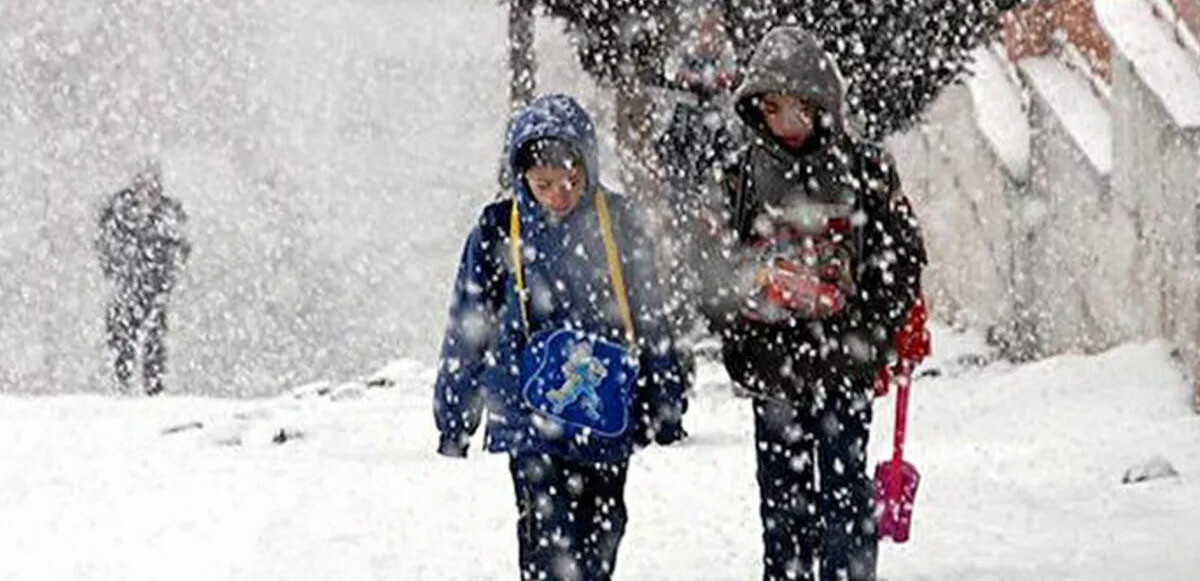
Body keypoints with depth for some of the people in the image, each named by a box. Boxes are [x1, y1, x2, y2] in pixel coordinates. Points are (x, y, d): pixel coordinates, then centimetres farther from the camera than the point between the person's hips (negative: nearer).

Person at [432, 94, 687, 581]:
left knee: (601, 532, 11)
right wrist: (453, 416, 8)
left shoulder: (617, 223, 1)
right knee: (550, 539, -12)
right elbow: (468, 326, 6)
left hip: (607, 416, 3)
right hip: (530, 415, -2)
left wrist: (665, 403, 13)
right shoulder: (499, 230, -3)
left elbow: (649, 318, 10)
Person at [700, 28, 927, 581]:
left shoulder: (863, 167, -2)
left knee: (842, 486, -1)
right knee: (781, 489, 9)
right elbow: (724, 260, 12)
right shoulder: (746, 172, 5)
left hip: (842, 355, -3)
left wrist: (872, 337, -8)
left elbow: (902, 255, 1)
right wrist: (732, 332, -2)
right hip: (772, 358, 3)